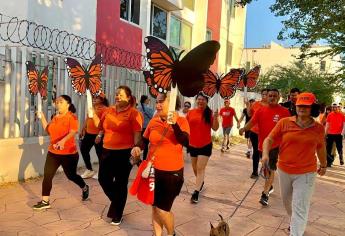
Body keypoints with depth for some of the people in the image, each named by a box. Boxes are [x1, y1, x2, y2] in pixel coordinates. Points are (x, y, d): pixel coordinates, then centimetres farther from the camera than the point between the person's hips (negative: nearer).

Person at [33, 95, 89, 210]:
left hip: (69, 153, -6)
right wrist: (42, 117, 9)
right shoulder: (55, 117, 9)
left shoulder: (72, 117, -13)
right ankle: (45, 201, 8)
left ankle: (84, 188, 40)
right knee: (47, 175, -2)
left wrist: (63, 140, -45)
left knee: (71, 175, 11)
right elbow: (48, 130, 18)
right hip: (53, 152, 6)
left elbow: (73, 131, -28)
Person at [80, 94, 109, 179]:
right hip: (88, 133, 9)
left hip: (98, 134, -9)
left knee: (99, 153, 1)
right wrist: (82, 130, 20)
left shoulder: (104, 109, -13)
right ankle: (89, 170, 26)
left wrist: (100, 135, -25)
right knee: (83, 150, 11)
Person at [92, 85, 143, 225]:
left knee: (120, 184, 7)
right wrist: (93, 114, 4)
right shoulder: (109, 111, 8)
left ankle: (117, 214, 26)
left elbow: (137, 135, -14)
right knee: (103, 179, 13)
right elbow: (100, 126, 16)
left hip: (124, 153, -6)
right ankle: (117, 202, 41)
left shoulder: (133, 113, -10)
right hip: (107, 151, 6)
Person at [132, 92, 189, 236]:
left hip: (172, 172, -4)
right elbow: (145, 139, 14)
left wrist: (174, 124, -37)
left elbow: (186, 142, -26)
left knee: (162, 208, 5)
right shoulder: (153, 121, 0)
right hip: (153, 170, 4)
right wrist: (137, 147, -5)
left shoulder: (181, 121, -10)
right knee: (155, 206, 15)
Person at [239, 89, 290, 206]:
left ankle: (265, 195, -2)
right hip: (262, 145, 4)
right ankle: (269, 186, 43)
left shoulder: (284, 111, -6)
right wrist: (243, 129, -26)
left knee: (271, 170, -6)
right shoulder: (261, 110, 2)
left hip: (275, 145, -4)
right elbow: (252, 122, -8)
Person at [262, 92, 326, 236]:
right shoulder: (284, 122, -8)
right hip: (284, 170, 2)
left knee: (300, 208, -3)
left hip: (306, 173, -2)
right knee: (286, 200, 22)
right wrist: (265, 154, -23)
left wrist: (323, 165, 24)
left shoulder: (318, 128, -4)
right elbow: (269, 139, -6)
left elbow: (320, 147, 12)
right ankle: (294, 222, 50)